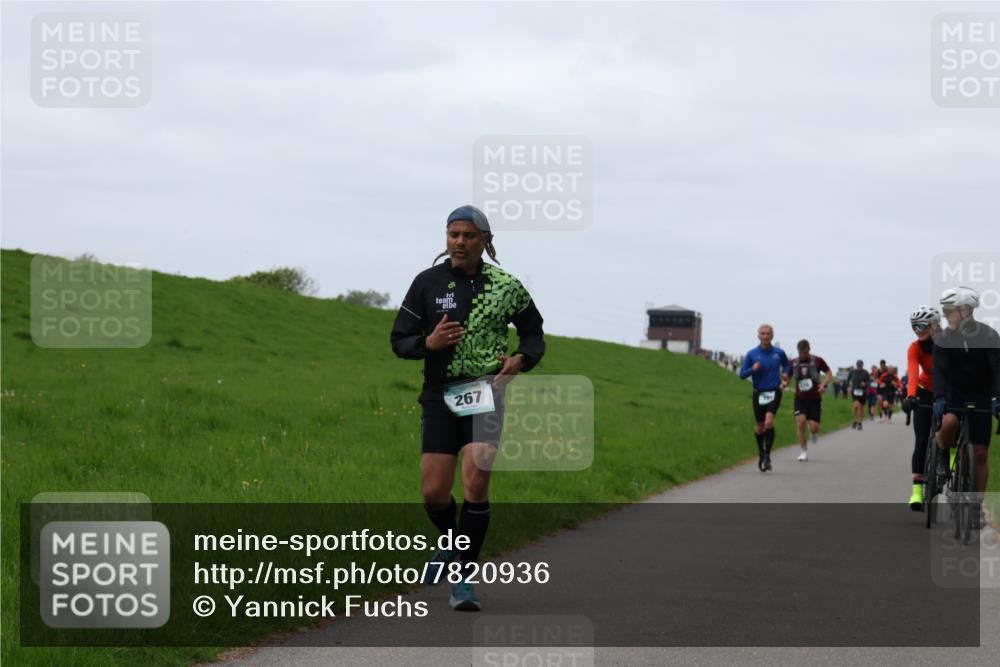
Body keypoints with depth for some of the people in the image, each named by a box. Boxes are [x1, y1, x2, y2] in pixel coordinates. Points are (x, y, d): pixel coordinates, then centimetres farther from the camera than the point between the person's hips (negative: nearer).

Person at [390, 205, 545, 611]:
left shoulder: (506, 286, 2)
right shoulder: (428, 282, 1)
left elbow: (534, 334, 15)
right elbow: (399, 341, 5)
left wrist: (520, 360, -6)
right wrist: (429, 343, -17)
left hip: (485, 393, -1)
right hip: (439, 395, 1)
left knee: (476, 483, -15)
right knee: (434, 493, -2)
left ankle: (464, 579, -6)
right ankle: (451, 544, 33)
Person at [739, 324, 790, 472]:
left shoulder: (779, 353, 2)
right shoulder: (752, 354, 0)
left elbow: (786, 365, 23)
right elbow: (742, 374, 0)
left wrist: (785, 374, 3)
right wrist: (753, 369, -18)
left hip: (774, 392, -1)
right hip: (759, 393, 1)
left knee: (769, 422, -22)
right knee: (759, 427, 10)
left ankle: (767, 455, -15)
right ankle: (761, 452, 36)